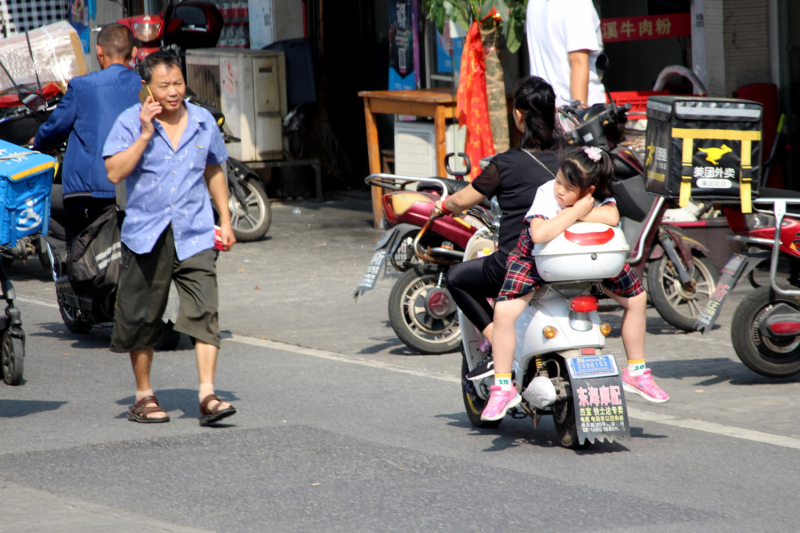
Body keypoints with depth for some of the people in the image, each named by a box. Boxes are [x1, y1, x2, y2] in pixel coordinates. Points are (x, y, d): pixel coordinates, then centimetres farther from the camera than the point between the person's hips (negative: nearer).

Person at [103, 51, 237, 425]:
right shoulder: (130, 123, -2)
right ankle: (144, 396, 22)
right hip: (146, 235, -1)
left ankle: (207, 395, -15)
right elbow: (115, 173, -13)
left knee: (204, 312, -12)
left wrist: (225, 219, 17)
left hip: (194, 235, 1)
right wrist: (145, 135, -17)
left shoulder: (203, 122, 8)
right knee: (142, 317, 7)